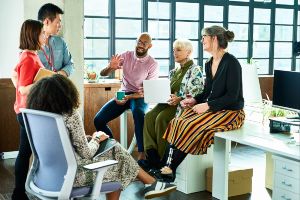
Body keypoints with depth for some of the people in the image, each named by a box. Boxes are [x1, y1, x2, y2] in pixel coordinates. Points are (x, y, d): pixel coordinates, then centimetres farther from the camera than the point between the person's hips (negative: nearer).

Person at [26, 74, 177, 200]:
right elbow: (86, 154, -17)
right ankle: (151, 184, 29)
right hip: (73, 174, -7)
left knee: (114, 149, 19)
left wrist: (91, 139, 11)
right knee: (117, 153, 15)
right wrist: (96, 139, 3)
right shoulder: (71, 116, -21)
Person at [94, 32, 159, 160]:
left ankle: (141, 153, -33)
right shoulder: (126, 56, 1)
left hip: (140, 96, -4)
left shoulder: (152, 64, -8)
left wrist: (128, 97, -26)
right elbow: (102, 73, 0)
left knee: (139, 113, -40)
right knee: (98, 120, -15)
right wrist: (110, 67, -24)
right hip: (123, 94, 4)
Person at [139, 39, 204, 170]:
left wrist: (179, 99, -25)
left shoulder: (195, 71, -3)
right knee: (149, 116, -20)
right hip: (170, 102, 7)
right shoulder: (174, 71, 22)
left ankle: (163, 158, -18)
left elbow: (197, 93, -14)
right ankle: (152, 155, -22)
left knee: (161, 118, -30)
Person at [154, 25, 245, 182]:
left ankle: (169, 169, -19)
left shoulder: (231, 63, -12)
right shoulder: (209, 64, 13)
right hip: (212, 109, 8)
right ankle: (165, 165, -22)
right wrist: (195, 100, 1)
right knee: (177, 123, -16)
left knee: (191, 127, -27)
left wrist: (208, 105, -22)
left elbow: (232, 96, -17)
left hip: (231, 112, -8)